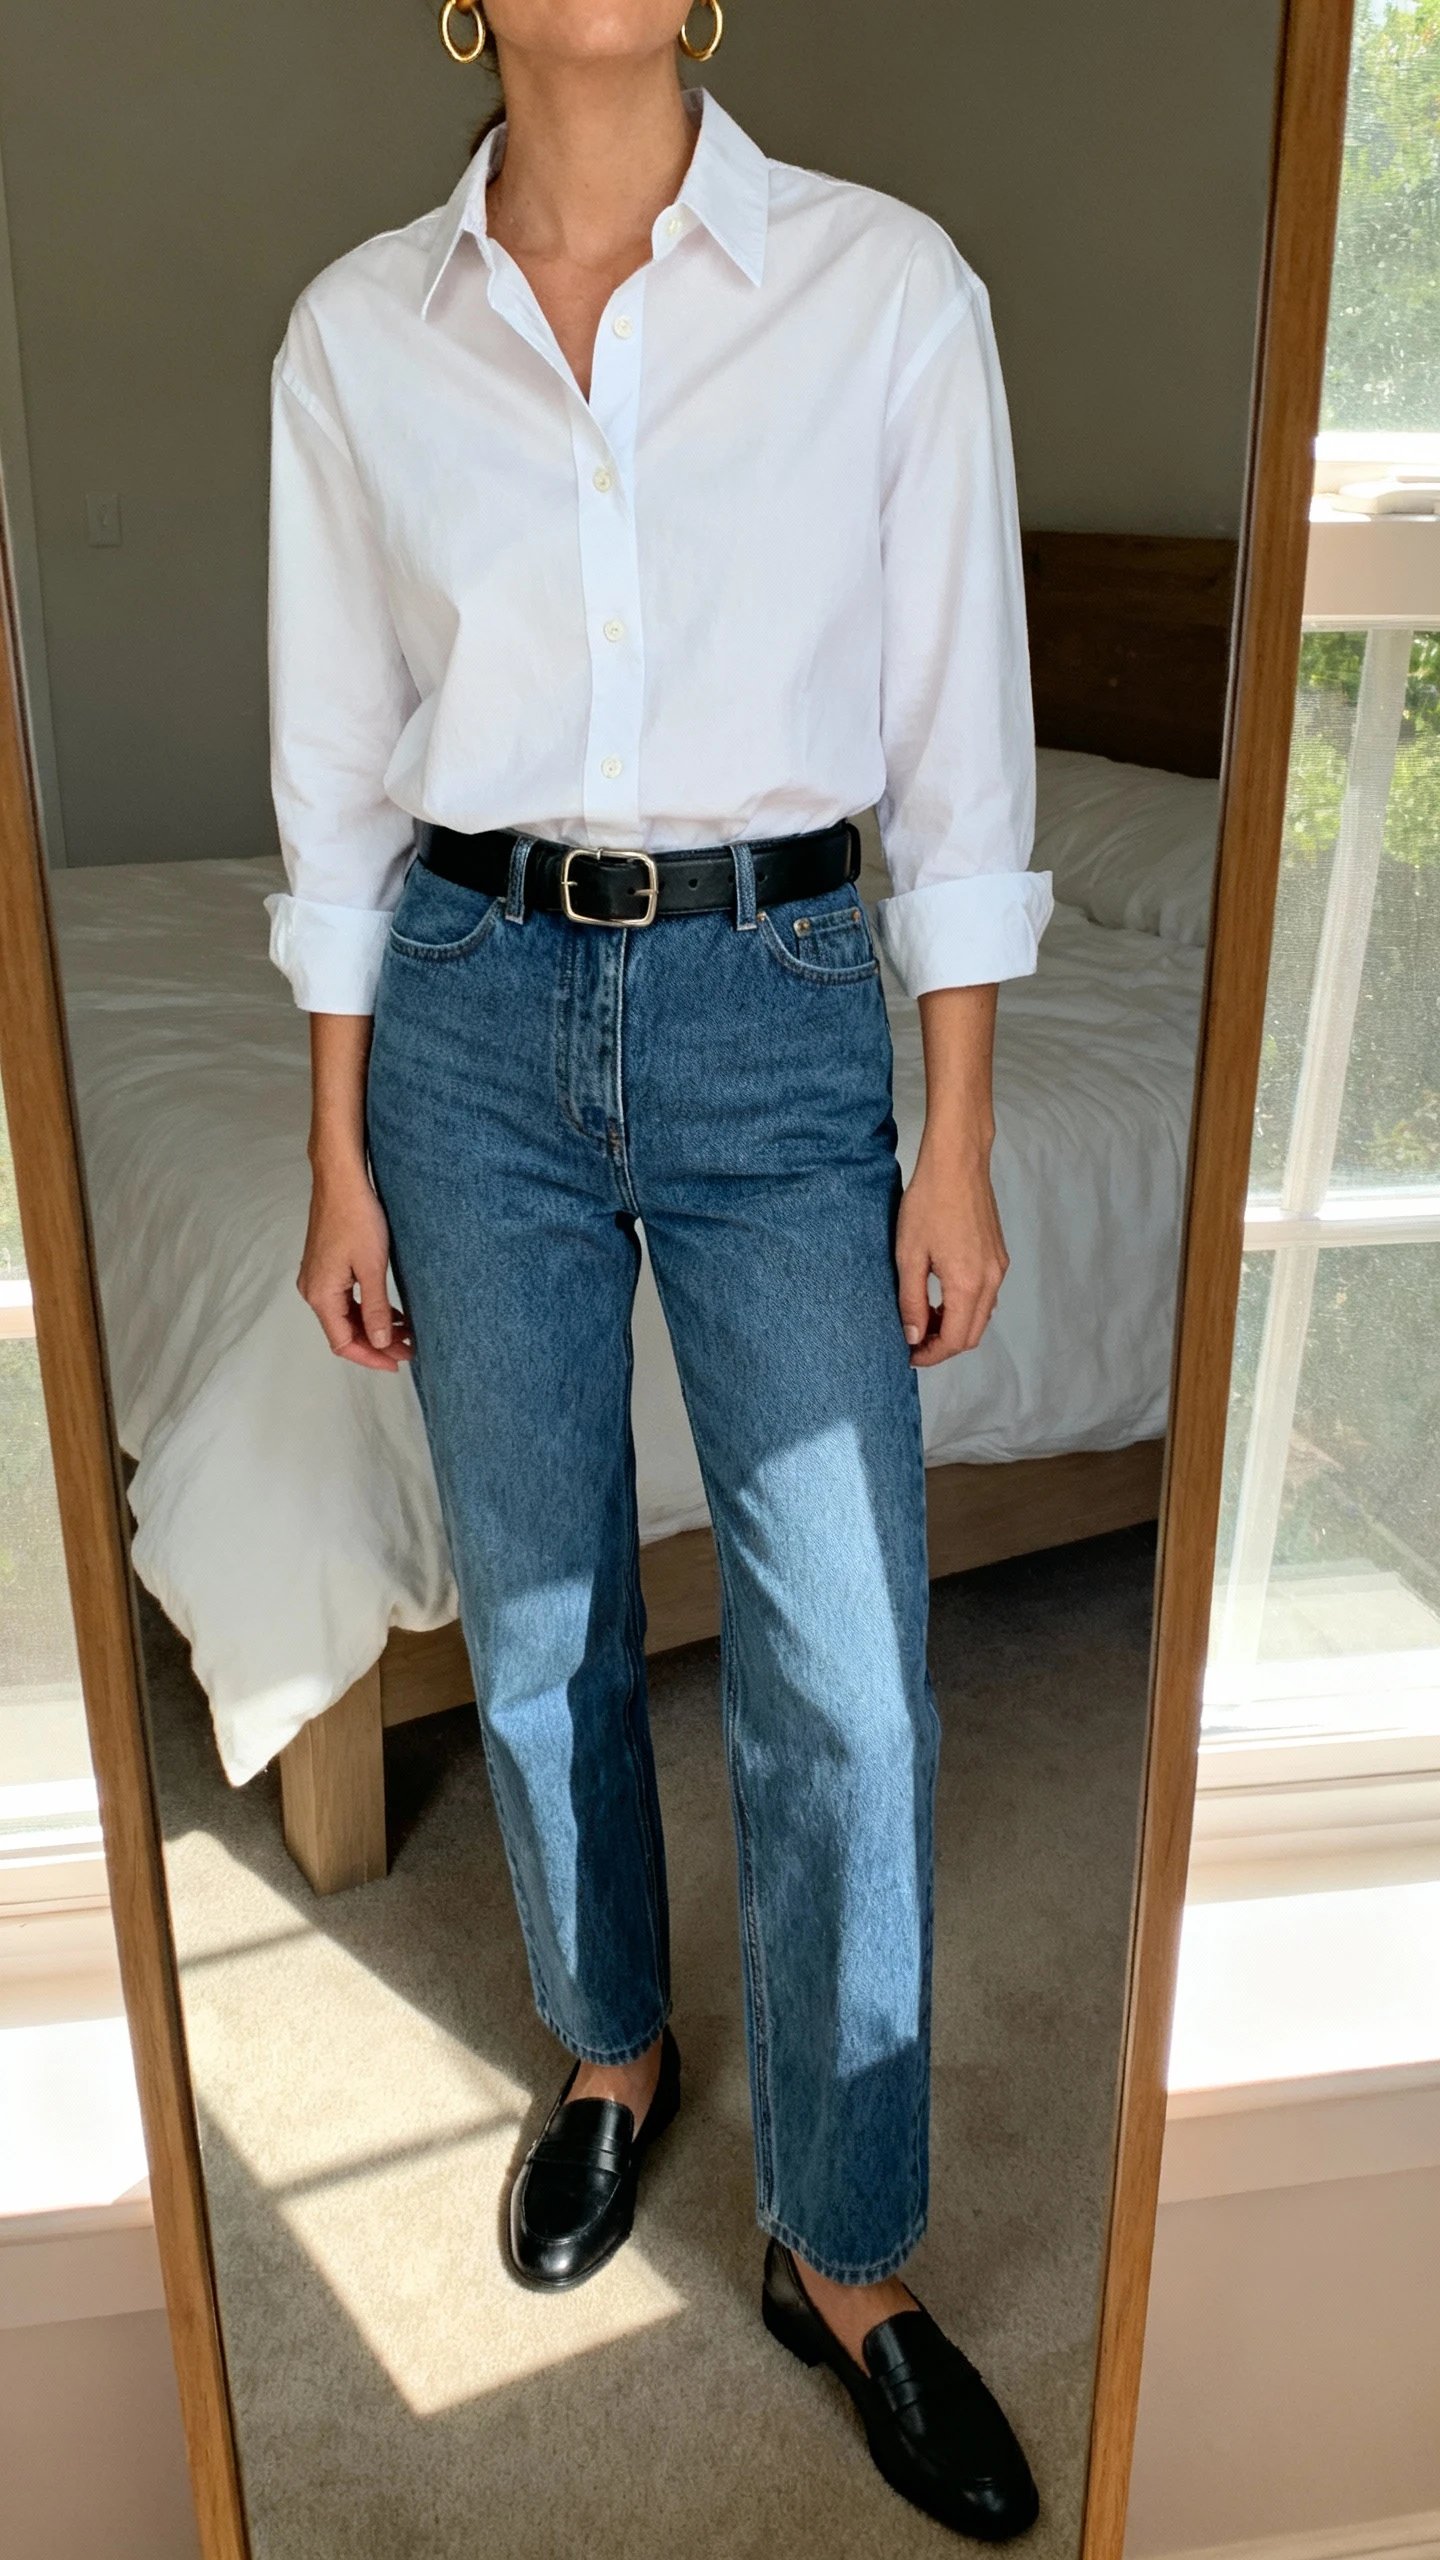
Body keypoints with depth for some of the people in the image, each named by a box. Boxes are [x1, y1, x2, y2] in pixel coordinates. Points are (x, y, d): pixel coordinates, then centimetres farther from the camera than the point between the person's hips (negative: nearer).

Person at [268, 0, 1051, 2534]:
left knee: (845, 1681, -1)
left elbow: (959, 750, -1)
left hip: (776, 1012, -1)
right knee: (538, 1616, 14)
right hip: (472, 1014, 2)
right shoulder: (358, 331, 4)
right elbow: (339, 776, 6)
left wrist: (958, 1147, -3)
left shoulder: (891, 287, -1)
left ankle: (844, 2255, 23)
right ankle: (613, 2047, 42)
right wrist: (340, 1153, 5)